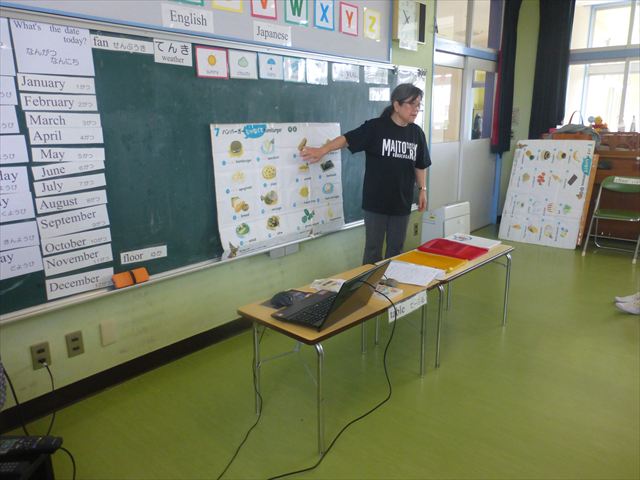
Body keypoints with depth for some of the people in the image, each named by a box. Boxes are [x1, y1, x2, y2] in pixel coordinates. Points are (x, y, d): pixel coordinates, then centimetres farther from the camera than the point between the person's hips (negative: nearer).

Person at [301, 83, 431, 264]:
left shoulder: (416, 133, 5)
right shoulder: (375, 127, -10)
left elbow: (420, 165, 14)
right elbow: (347, 138, -16)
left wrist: (422, 189, 11)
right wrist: (322, 150, -29)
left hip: (402, 202, 4)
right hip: (376, 202, -4)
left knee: (396, 249, 15)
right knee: (373, 249, 7)